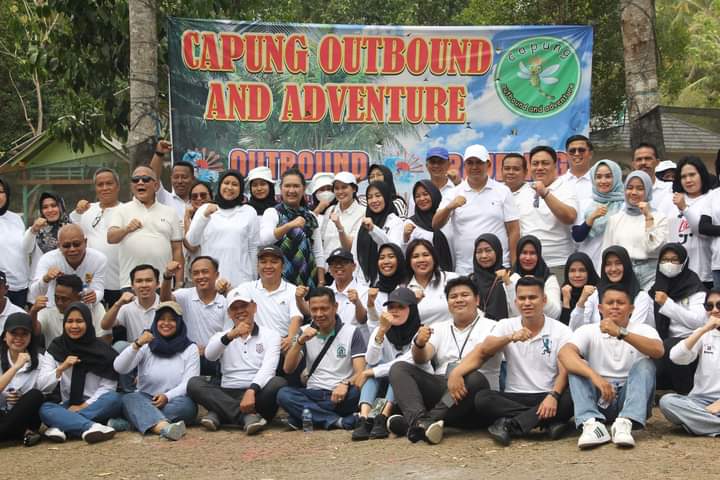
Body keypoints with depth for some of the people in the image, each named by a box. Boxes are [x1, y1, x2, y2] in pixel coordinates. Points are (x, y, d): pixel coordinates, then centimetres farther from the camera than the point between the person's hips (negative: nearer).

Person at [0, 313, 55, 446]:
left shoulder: (39, 360, 4)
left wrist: (24, 400, -21)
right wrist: (16, 366, -22)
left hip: (23, 417, 1)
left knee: (35, 395, -29)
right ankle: (24, 433, -23)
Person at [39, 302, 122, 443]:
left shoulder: (102, 350, 0)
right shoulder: (55, 349, 5)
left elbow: (107, 387, -4)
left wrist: (84, 406, -16)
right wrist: (60, 369, -20)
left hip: (95, 407, -1)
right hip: (68, 407, 1)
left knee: (114, 398, -32)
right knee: (44, 408, -30)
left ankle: (62, 426, -36)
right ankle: (91, 427, -48)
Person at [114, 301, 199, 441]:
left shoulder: (190, 349, 8)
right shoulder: (146, 346, 10)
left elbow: (189, 384, -4)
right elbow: (119, 368, -5)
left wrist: (167, 397, -23)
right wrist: (136, 345, -21)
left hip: (174, 402, 0)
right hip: (145, 403, 0)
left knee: (185, 404, -34)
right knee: (129, 398, -33)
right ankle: (164, 427, -61)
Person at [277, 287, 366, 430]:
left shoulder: (351, 333, 1)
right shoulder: (305, 332, 10)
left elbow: (360, 373, -8)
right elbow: (287, 369, 2)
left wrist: (346, 384, -30)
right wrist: (300, 341, -13)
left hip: (340, 394, -3)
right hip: (313, 394, 3)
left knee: (355, 393, -36)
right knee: (283, 393, -27)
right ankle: (340, 421, -33)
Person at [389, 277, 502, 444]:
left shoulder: (490, 327, 6)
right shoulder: (439, 328, 19)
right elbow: (421, 359, 1)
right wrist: (419, 344, -22)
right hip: (440, 388, 4)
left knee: (475, 378, -35)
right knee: (399, 368, -12)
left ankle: (411, 423, -41)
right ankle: (419, 419, -39)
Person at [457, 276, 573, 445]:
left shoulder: (561, 331, 2)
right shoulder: (506, 326, 8)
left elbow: (565, 371, -8)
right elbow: (482, 352, -8)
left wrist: (553, 396, -28)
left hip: (547, 398, -1)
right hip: (513, 398, 1)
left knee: (570, 398, -33)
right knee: (482, 398, -28)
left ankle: (509, 425, -29)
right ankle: (548, 421, -29)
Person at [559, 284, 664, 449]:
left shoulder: (643, 330, 2)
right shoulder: (588, 331, 2)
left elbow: (658, 351, -21)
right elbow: (564, 353, -19)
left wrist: (621, 333, -32)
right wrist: (594, 376, -35)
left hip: (632, 398, 0)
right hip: (599, 399, 1)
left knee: (644, 365, -23)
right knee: (576, 366, -20)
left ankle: (625, 423, -40)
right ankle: (592, 423, -38)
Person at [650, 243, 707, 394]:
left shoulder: (694, 287, -4)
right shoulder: (657, 288, 12)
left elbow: (698, 321, -18)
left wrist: (667, 303, -20)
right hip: (664, 343, 5)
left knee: (668, 348, -36)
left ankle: (687, 394, -16)